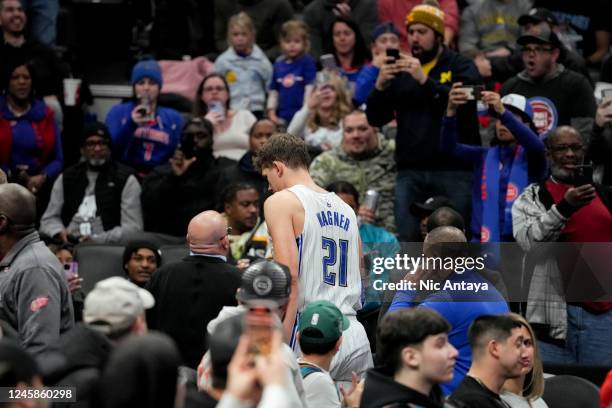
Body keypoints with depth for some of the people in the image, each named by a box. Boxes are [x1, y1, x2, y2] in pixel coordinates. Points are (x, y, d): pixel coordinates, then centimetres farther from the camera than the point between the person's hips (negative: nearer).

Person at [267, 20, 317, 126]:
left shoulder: (307, 62, -3)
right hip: (282, 117, 5)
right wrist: (271, 112, 8)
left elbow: (310, 88, -6)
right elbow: (273, 91, 15)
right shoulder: (278, 64, 10)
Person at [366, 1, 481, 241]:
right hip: (409, 170, 3)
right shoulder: (400, 70, 16)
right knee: (406, 241, -2)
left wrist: (424, 79, -23)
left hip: (452, 169, -3)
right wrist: (380, 87, -6)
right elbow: (375, 119, 13)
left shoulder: (460, 66, 5)